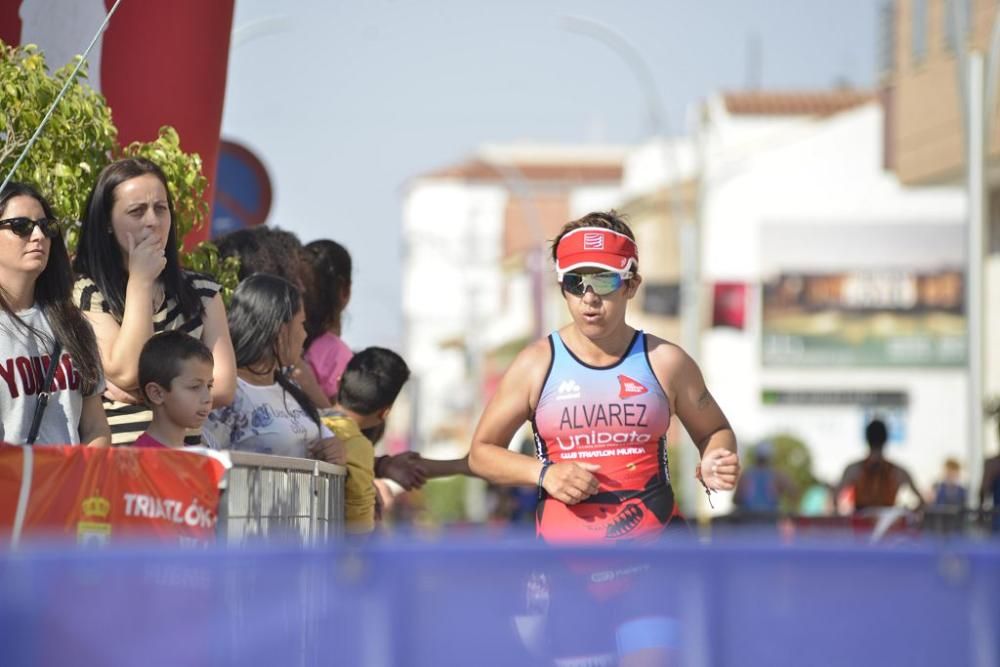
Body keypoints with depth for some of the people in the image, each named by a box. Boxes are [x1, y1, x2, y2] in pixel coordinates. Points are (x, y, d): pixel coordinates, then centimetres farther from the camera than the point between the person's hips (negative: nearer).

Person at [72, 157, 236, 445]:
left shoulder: (202, 292, 12)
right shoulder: (85, 293, 1)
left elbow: (223, 387, 5)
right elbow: (127, 373, -11)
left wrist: (143, 393, -7)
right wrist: (140, 281, -5)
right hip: (114, 452, -4)